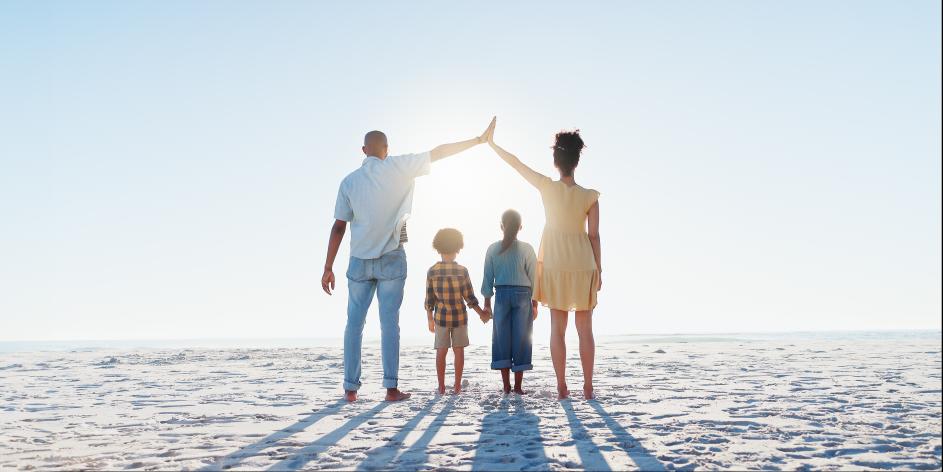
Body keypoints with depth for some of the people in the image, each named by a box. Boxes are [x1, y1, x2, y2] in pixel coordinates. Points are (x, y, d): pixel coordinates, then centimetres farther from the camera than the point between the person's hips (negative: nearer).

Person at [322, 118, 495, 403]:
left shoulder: (349, 182, 1)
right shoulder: (398, 168, -4)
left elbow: (338, 227, -1)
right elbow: (439, 153, -2)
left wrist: (328, 267, 3)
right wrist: (479, 140, 5)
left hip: (359, 262, 2)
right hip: (391, 260, -1)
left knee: (354, 323, 7)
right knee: (389, 323, 2)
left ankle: (351, 388, 7)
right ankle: (391, 387, 2)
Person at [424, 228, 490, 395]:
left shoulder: (432, 271, -5)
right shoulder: (462, 270, -9)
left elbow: (429, 300, -2)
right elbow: (469, 297, -6)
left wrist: (430, 320, 9)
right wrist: (481, 313, 7)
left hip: (441, 317, 1)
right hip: (460, 316, -1)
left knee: (441, 351, 8)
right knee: (459, 350, 8)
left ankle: (441, 386, 10)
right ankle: (457, 386, 11)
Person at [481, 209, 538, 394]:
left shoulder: (493, 249, 0)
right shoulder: (527, 249, -4)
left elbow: (488, 278, 2)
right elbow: (533, 278, -2)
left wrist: (487, 303, 11)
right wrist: (534, 303, 7)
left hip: (501, 294, 1)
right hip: (523, 294, -1)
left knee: (502, 339, 6)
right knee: (521, 339, 4)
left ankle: (506, 386, 7)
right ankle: (518, 386, 5)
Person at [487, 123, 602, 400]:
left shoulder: (547, 187, -5)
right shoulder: (589, 197, -6)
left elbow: (516, 164, 4)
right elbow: (594, 235, -4)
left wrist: (492, 144, 17)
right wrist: (598, 270, 4)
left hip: (555, 263, 1)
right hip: (583, 263, -1)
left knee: (558, 327, 6)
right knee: (585, 328, 5)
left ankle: (562, 386, 4)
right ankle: (588, 387, 5)